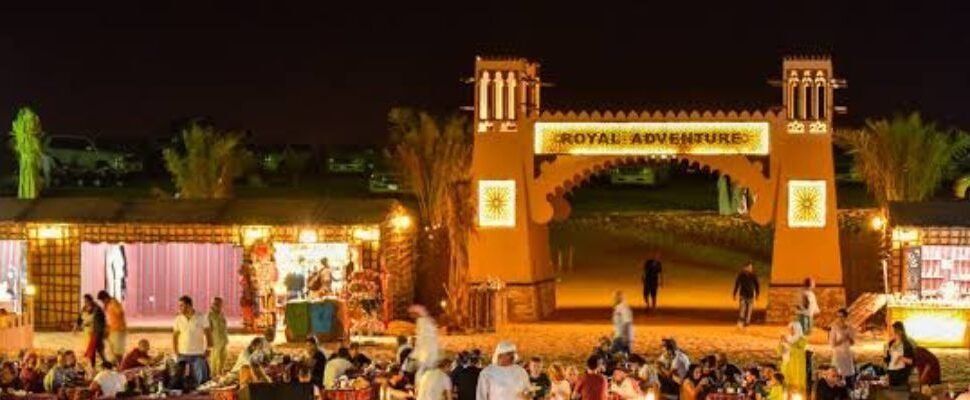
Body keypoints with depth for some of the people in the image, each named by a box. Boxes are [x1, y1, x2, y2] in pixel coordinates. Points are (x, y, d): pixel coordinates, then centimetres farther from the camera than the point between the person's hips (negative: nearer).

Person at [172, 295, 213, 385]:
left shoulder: (201, 318, -4)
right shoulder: (178, 319, 3)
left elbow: (208, 334, 2)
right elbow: (175, 336, 10)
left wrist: (208, 348, -4)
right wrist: (176, 353, 5)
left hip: (198, 355, -2)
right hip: (183, 355, 2)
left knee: (201, 380, -3)